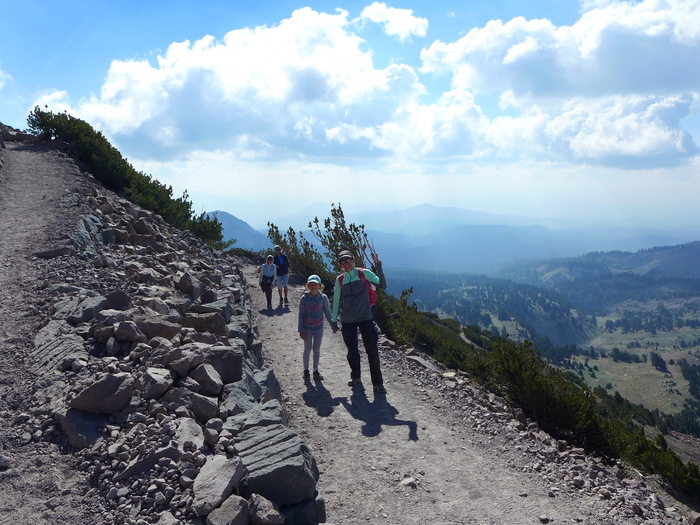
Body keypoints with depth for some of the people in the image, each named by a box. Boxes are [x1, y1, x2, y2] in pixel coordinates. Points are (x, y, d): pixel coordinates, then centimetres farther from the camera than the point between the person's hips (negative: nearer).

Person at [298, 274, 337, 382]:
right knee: (307, 348, 6)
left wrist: (334, 325, 2)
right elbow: (301, 315, -6)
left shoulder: (323, 297, -6)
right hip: (307, 328, -1)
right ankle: (306, 370, 20)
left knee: (317, 349, 9)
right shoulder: (304, 298, -9)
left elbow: (328, 312, 2)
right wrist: (301, 330, -7)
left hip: (319, 327, 1)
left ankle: (316, 370, 21)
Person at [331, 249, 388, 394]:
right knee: (352, 351, 11)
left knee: (372, 350, -5)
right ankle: (356, 377, 31)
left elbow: (383, 285, -13)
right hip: (347, 320, 3)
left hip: (365, 317, -2)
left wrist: (378, 268, -24)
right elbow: (336, 301, 13)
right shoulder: (340, 280, 5)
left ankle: (377, 383, 2)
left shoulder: (364, 274, -3)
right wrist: (334, 321, 14)